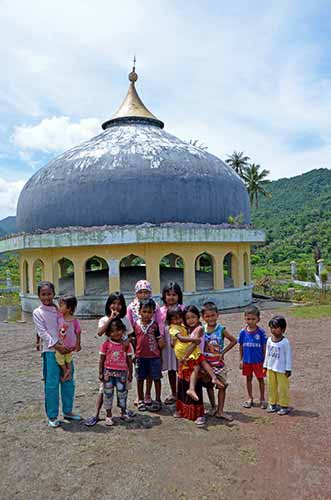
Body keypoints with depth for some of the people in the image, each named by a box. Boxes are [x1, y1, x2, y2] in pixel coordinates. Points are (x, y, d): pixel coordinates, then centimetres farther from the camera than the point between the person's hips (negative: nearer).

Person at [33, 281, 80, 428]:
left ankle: (67, 411, 27)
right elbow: (42, 333, -9)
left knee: (68, 382, 11)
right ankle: (52, 416, 16)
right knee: (52, 384, 1)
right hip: (50, 351, -4)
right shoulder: (37, 312, -2)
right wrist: (56, 346, -18)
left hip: (65, 349, 4)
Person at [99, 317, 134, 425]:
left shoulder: (126, 345, -3)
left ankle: (124, 412, 30)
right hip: (108, 372, 0)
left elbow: (129, 360, 3)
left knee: (122, 392, 10)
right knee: (108, 393, 8)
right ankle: (109, 415, 23)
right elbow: (102, 359, 0)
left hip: (122, 372, 0)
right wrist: (101, 373, -1)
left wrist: (130, 374, 4)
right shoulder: (106, 344, -5)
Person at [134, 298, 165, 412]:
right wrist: (134, 353, 4)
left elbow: (160, 339, 3)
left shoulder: (155, 325, -3)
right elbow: (133, 340, 6)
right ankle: (140, 400, 29)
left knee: (156, 378, 8)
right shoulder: (136, 325, -1)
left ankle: (157, 400, 23)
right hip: (140, 356, 1)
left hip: (154, 356, -1)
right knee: (140, 379, 13)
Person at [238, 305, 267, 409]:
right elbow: (241, 346, 3)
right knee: (248, 378, 15)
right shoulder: (243, 332, -7)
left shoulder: (261, 332, -13)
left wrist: (265, 361, -4)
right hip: (247, 361, 2)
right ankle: (250, 398, 31)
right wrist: (241, 360, 5)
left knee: (260, 379, 11)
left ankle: (262, 399, 29)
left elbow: (264, 347, -6)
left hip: (258, 360, -2)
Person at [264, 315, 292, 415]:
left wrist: (288, 369, -9)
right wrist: (265, 366, 12)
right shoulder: (269, 340, 1)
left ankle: (284, 406, 18)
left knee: (283, 388, 5)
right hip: (270, 368, 5)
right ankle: (273, 404, 27)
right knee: (271, 387, 13)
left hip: (281, 369, -5)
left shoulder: (285, 342, -14)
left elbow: (288, 356, -10)